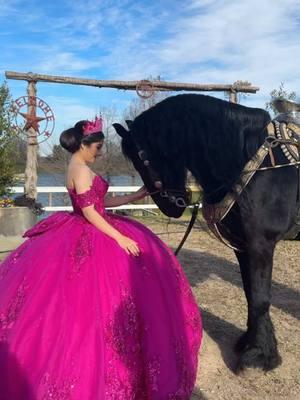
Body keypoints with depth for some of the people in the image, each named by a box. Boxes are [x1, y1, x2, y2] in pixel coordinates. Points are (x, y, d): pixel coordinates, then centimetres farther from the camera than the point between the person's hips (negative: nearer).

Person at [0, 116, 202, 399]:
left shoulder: (78, 168, 14)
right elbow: (89, 211, -23)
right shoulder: (81, 169, -17)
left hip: (85, 235, 11)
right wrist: (119, 237, -23)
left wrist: (135, 196, 15)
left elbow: (101, 202, 15)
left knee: (82, 298, 18)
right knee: (94, 298, -1)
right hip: (90, 240, -10)